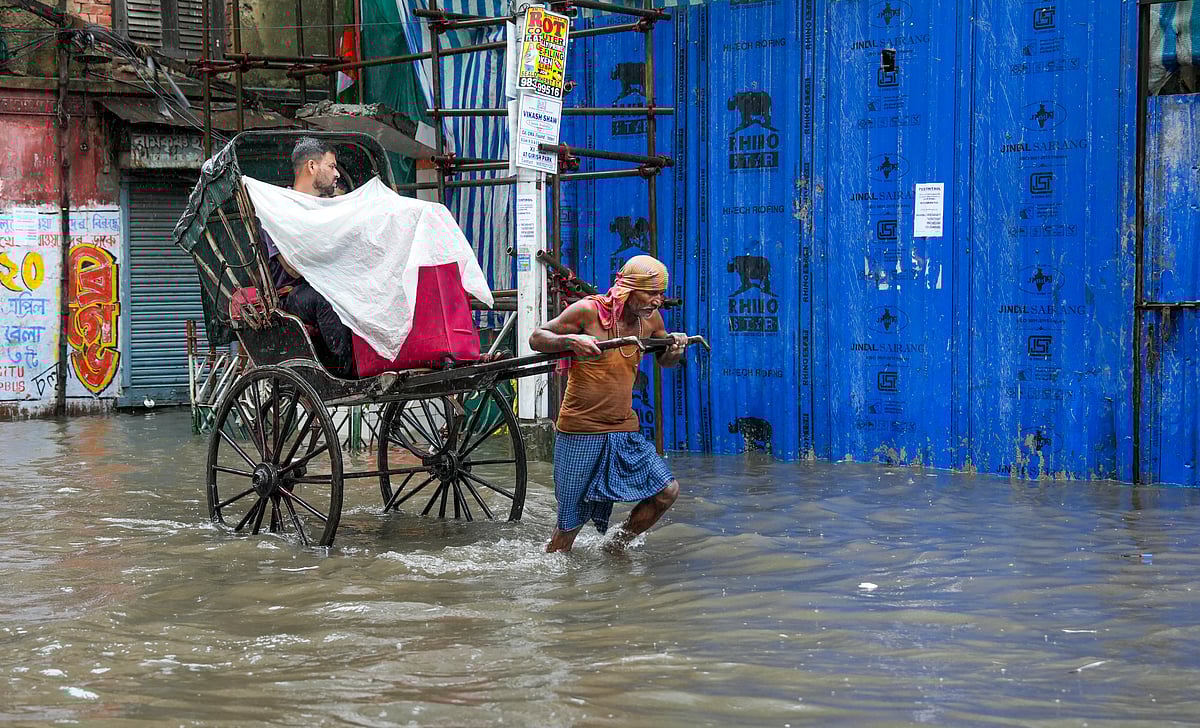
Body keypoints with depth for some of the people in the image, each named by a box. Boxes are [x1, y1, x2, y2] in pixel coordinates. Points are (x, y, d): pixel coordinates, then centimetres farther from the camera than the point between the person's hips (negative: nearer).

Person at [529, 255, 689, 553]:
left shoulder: (651, 319, 5)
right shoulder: (588, 311, -12)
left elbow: (665, 360, 23)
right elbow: (536, 338, -6)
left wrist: (675, 348, -1)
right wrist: (571, 340, -25)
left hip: (624, 431, 6)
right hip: (580, 433, -6)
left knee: (666, 490, -2)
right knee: (571, 520, 0)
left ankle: (616, 547, 17)